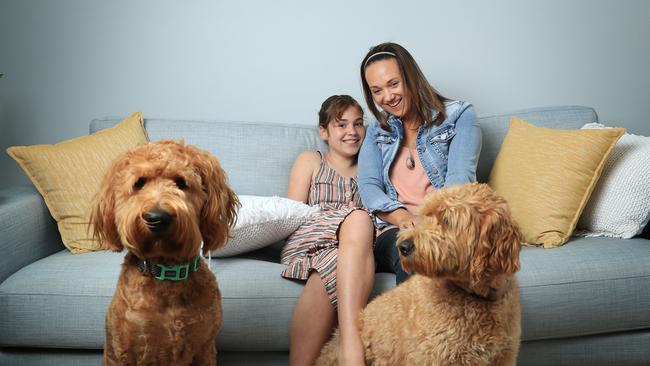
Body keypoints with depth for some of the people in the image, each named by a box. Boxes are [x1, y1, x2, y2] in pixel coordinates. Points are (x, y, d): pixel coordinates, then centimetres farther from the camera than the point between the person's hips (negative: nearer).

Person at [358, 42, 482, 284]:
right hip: (393, 231, 2)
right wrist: (402, 217, -15)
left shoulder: (458, 116, 10)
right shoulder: (377, 131, 22)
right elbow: (368, 186, 7)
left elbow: (460, 180, -5)